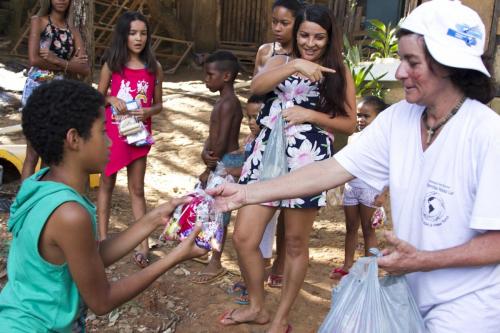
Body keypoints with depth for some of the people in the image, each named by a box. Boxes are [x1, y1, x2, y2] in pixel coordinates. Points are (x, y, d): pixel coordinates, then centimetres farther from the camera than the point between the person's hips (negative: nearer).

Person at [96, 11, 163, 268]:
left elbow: (158, 105, 5)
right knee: (107, 183, 11)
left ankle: (143, 245, 8)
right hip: (112, 131, 0)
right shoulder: (112, 64, -2)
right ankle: (102, 237, 22)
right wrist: (112, 99, -15)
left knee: (137, 189, 5)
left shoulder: (154, 68, -1)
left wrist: (147, 112, -16)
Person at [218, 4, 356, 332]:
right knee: (244, 238, 1)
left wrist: (310, 115, -11)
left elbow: (349, 124, 2)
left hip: (307, 161, -2)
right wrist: (294, 66, -22)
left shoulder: (339, 72, 6)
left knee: (295, 243, 7)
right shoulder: (281, 62, 12)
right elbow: (256, 86, -10)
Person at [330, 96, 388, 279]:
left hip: (369, 187, -6)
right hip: (351, 186, 6)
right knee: (351, 228, 14)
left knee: (368, 229, 5)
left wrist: (383, 193, -17)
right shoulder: (353, 137, 9)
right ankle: (347, 265, 24)